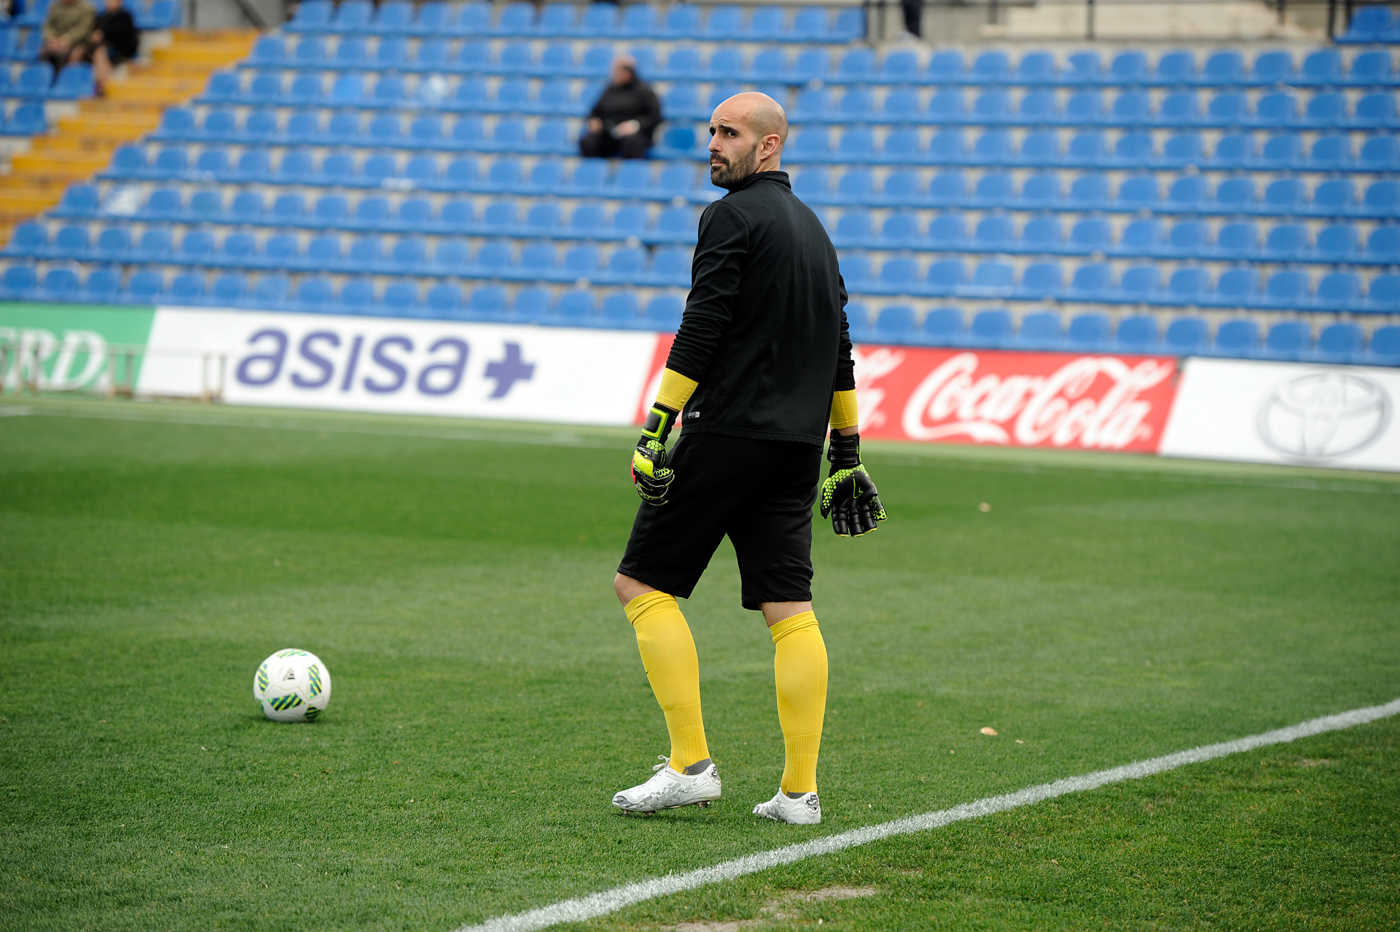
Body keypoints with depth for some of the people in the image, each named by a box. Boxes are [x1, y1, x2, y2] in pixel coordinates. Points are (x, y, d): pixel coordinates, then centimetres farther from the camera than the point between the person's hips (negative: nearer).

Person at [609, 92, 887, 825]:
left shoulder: (732, 217, -7)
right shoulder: (813, 227, 19)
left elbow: (699, 331, -16)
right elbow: (840, 349, 22)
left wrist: (658, 428, -16)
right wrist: (846, 452, 26)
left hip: (729, 433, -8)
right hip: (797, 447, 8)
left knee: (643, 582, 0)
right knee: (790, 610, 6)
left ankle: (690, 765, -5)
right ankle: (799, 790, 3)